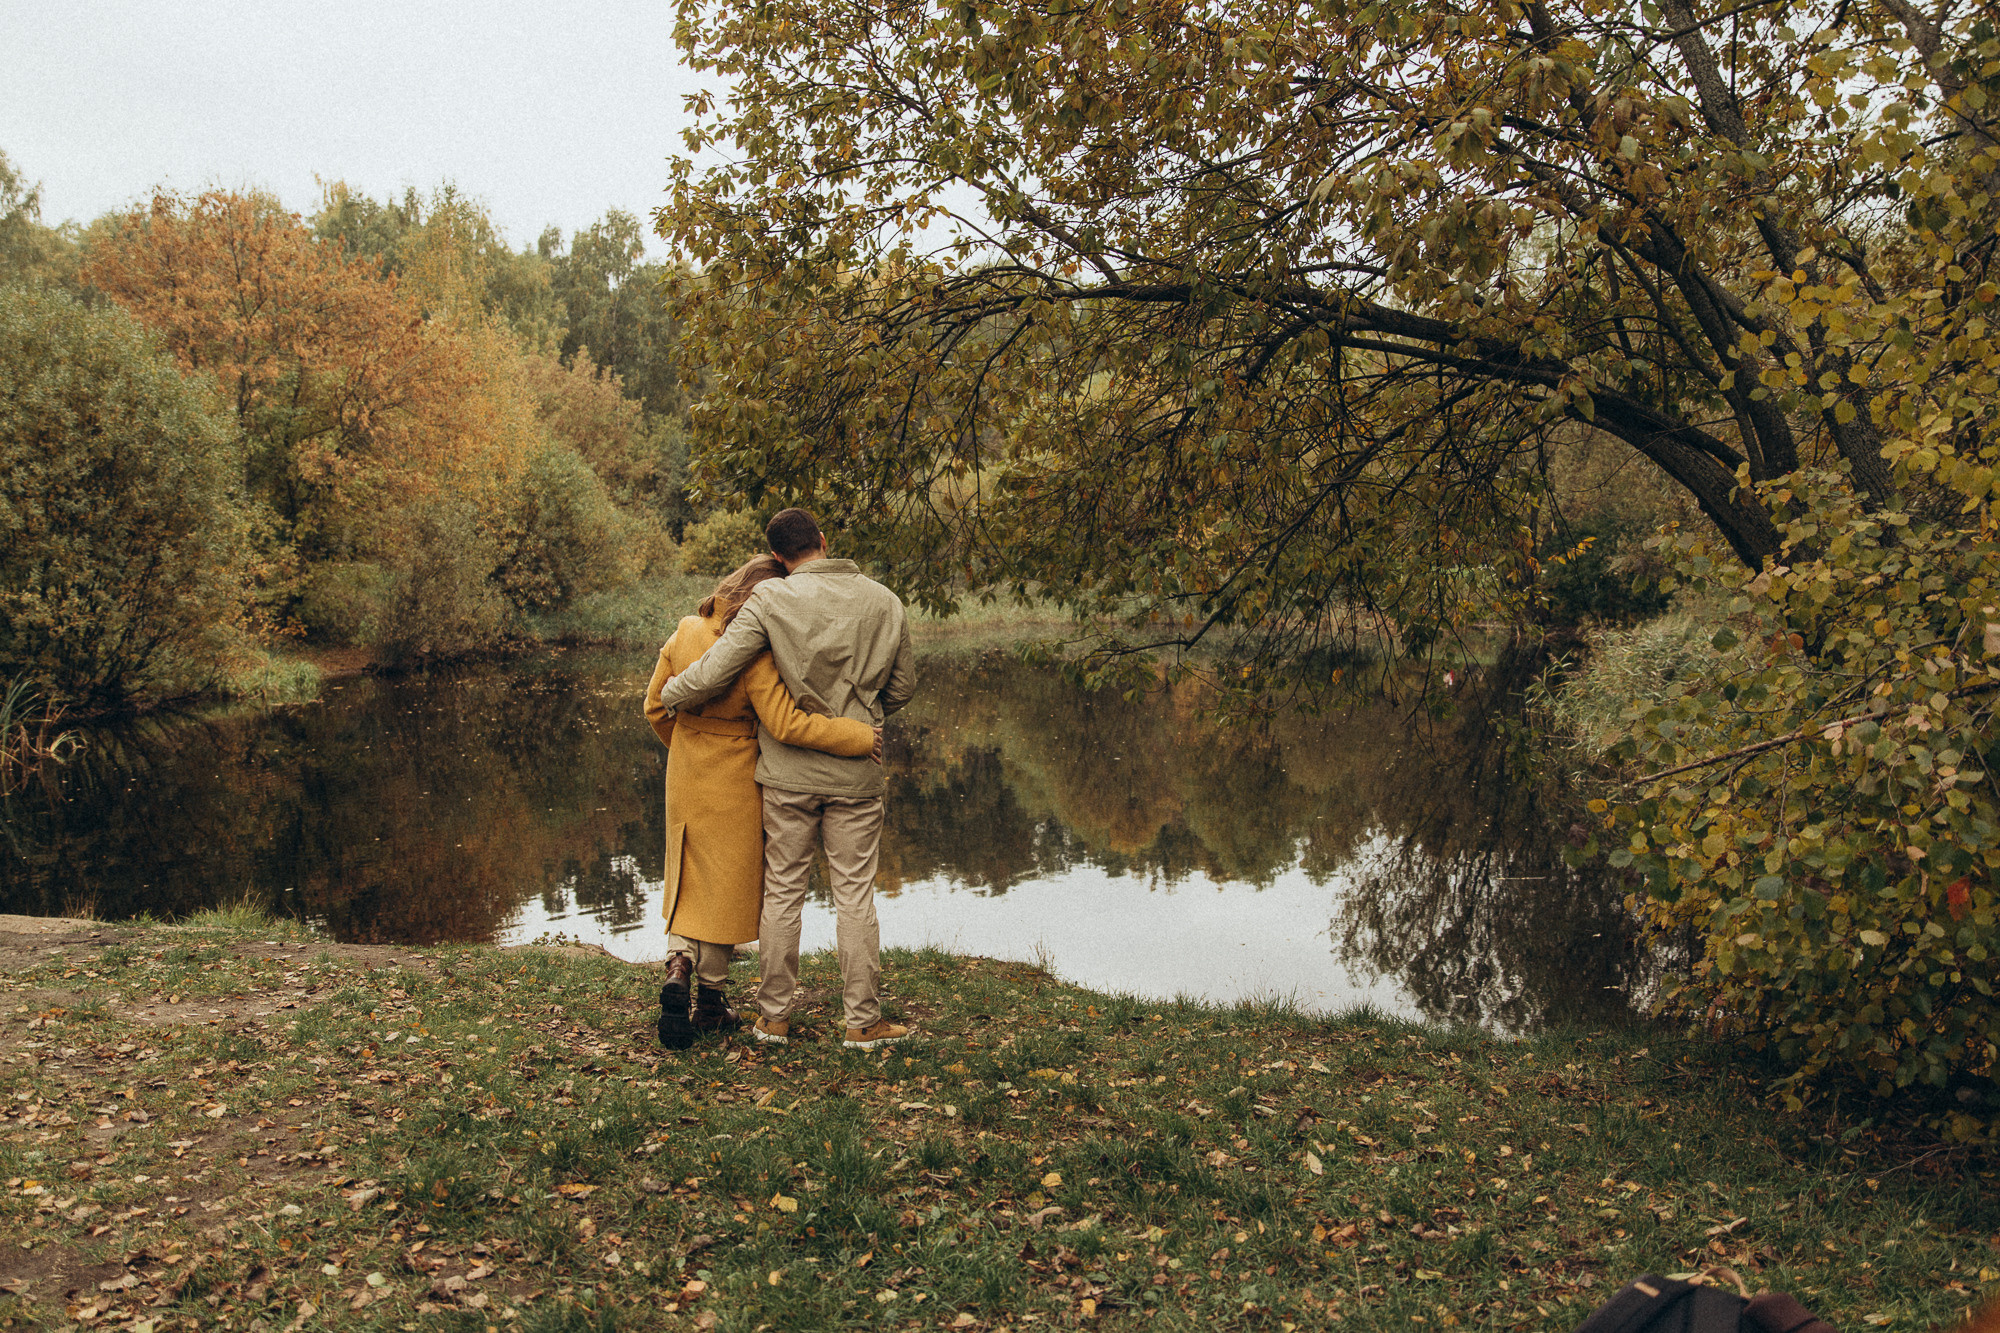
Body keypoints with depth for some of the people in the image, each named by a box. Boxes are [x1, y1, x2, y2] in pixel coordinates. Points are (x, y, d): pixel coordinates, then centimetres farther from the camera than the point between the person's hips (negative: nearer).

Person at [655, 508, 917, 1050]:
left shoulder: (771, 600, -9)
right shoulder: (884, 602, -1)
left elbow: (714, 671, -14)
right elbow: (902, 687, 8)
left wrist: (667, 694, 6)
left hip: (788, 770, -1)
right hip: (855, 774, 1)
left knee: (782, 892, 11)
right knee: (856, 895, 8)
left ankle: (774, 1015, 20)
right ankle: (863, 1020, 13)